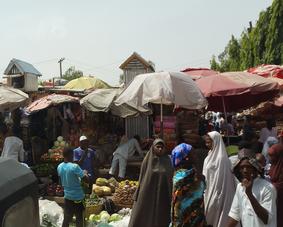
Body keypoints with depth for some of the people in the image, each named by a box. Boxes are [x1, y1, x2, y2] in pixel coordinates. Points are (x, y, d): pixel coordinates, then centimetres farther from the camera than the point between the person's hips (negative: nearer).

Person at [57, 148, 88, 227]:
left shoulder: (59, 167, -1)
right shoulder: (74, 167, -22)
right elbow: (85, 178, -20)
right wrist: (85, 173, 0)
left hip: (67, 196, 6)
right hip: (77, 196, -6)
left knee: (66, 219, 15)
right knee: (79, 219, 8)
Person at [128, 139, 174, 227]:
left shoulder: (168, 161, 3)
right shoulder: (148, 160, 1)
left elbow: (171, 179, 4)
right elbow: (142, 178, 2)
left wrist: (171, 196, -2)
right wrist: (137, 195, -1)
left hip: (163, 195, 1)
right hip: (147, 194, -1)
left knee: (160, 219, 6)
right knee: (143, 219, 3)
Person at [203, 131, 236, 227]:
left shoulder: (221, 158, -20)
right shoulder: (211, 156, 8)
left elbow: (220, 180, -21)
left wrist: (215, 199, -19)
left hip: (217, 194, -8)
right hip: (210, 192, 8)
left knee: (215, 216, 1)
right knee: (210, 214, 13)